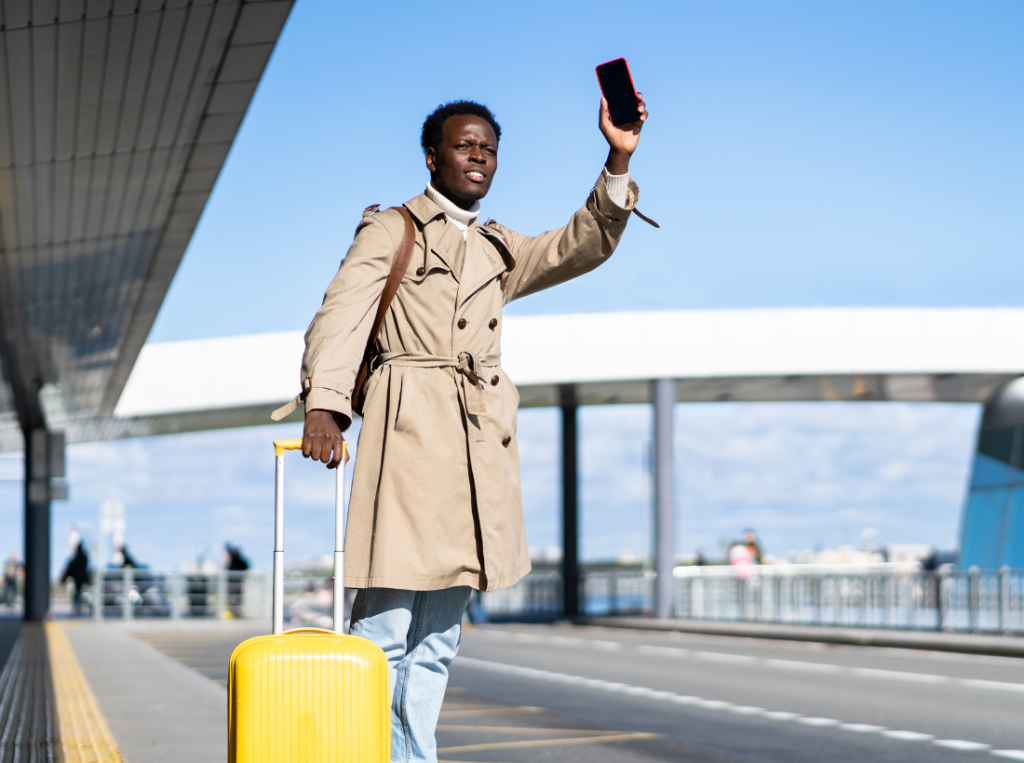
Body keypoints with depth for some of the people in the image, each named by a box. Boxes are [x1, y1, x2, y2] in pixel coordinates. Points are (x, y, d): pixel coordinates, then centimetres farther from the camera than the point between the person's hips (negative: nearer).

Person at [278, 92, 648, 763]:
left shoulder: (497, 250, 25)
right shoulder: (390, 230, 8)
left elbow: (585, 246, 15)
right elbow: (342, 313, -6)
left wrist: (618, 161, 0)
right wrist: (323, 404, -23)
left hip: (478, 446, 6)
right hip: (410, 431, -6)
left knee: (438, 640, 6)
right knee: (385, 628, -11)